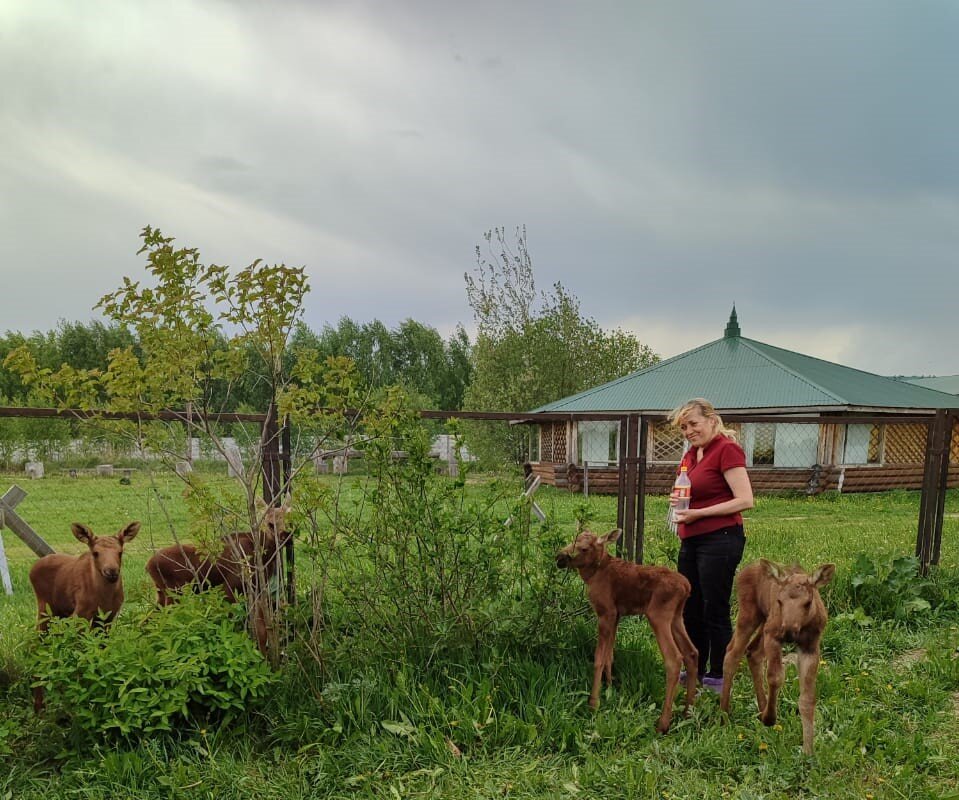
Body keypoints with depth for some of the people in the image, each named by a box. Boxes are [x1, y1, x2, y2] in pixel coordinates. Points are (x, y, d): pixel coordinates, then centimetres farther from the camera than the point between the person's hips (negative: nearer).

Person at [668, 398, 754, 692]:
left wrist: (698, 513, -18)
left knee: (715, 610, 0)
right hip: (690, 541, 9)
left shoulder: (727, 449, -11)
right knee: (690, 609, 15)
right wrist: (677, 500, 4)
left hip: (719, 540, -9)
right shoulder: (691, 454, 14)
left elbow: (745, 500, -18)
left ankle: (718, 677, 14)